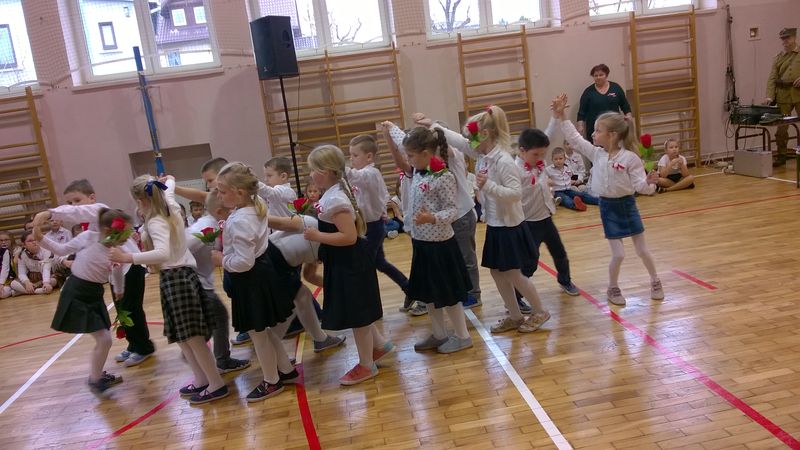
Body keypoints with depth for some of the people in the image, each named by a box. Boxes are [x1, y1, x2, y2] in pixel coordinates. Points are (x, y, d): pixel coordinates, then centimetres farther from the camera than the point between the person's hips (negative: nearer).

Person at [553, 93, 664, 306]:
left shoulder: (630, 158, -16)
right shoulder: (596, 154, -5)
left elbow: (641, 186, -15)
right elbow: (575, 138, -5)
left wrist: (650, 183, -37)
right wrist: (561, 117, -10)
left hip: (627, 205, -2)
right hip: (607, 207, 2)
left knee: (642, 250, 12)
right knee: (618, 254, 1)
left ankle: (655, 282, 35)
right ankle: (613, 288, 23)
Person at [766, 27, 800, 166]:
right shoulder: (778, 58, 11)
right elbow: (772, 78, 3)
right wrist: (770, 96, -10)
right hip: (783, 96, 2)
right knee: (781, 127, 3)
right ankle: (781, 155, 12)